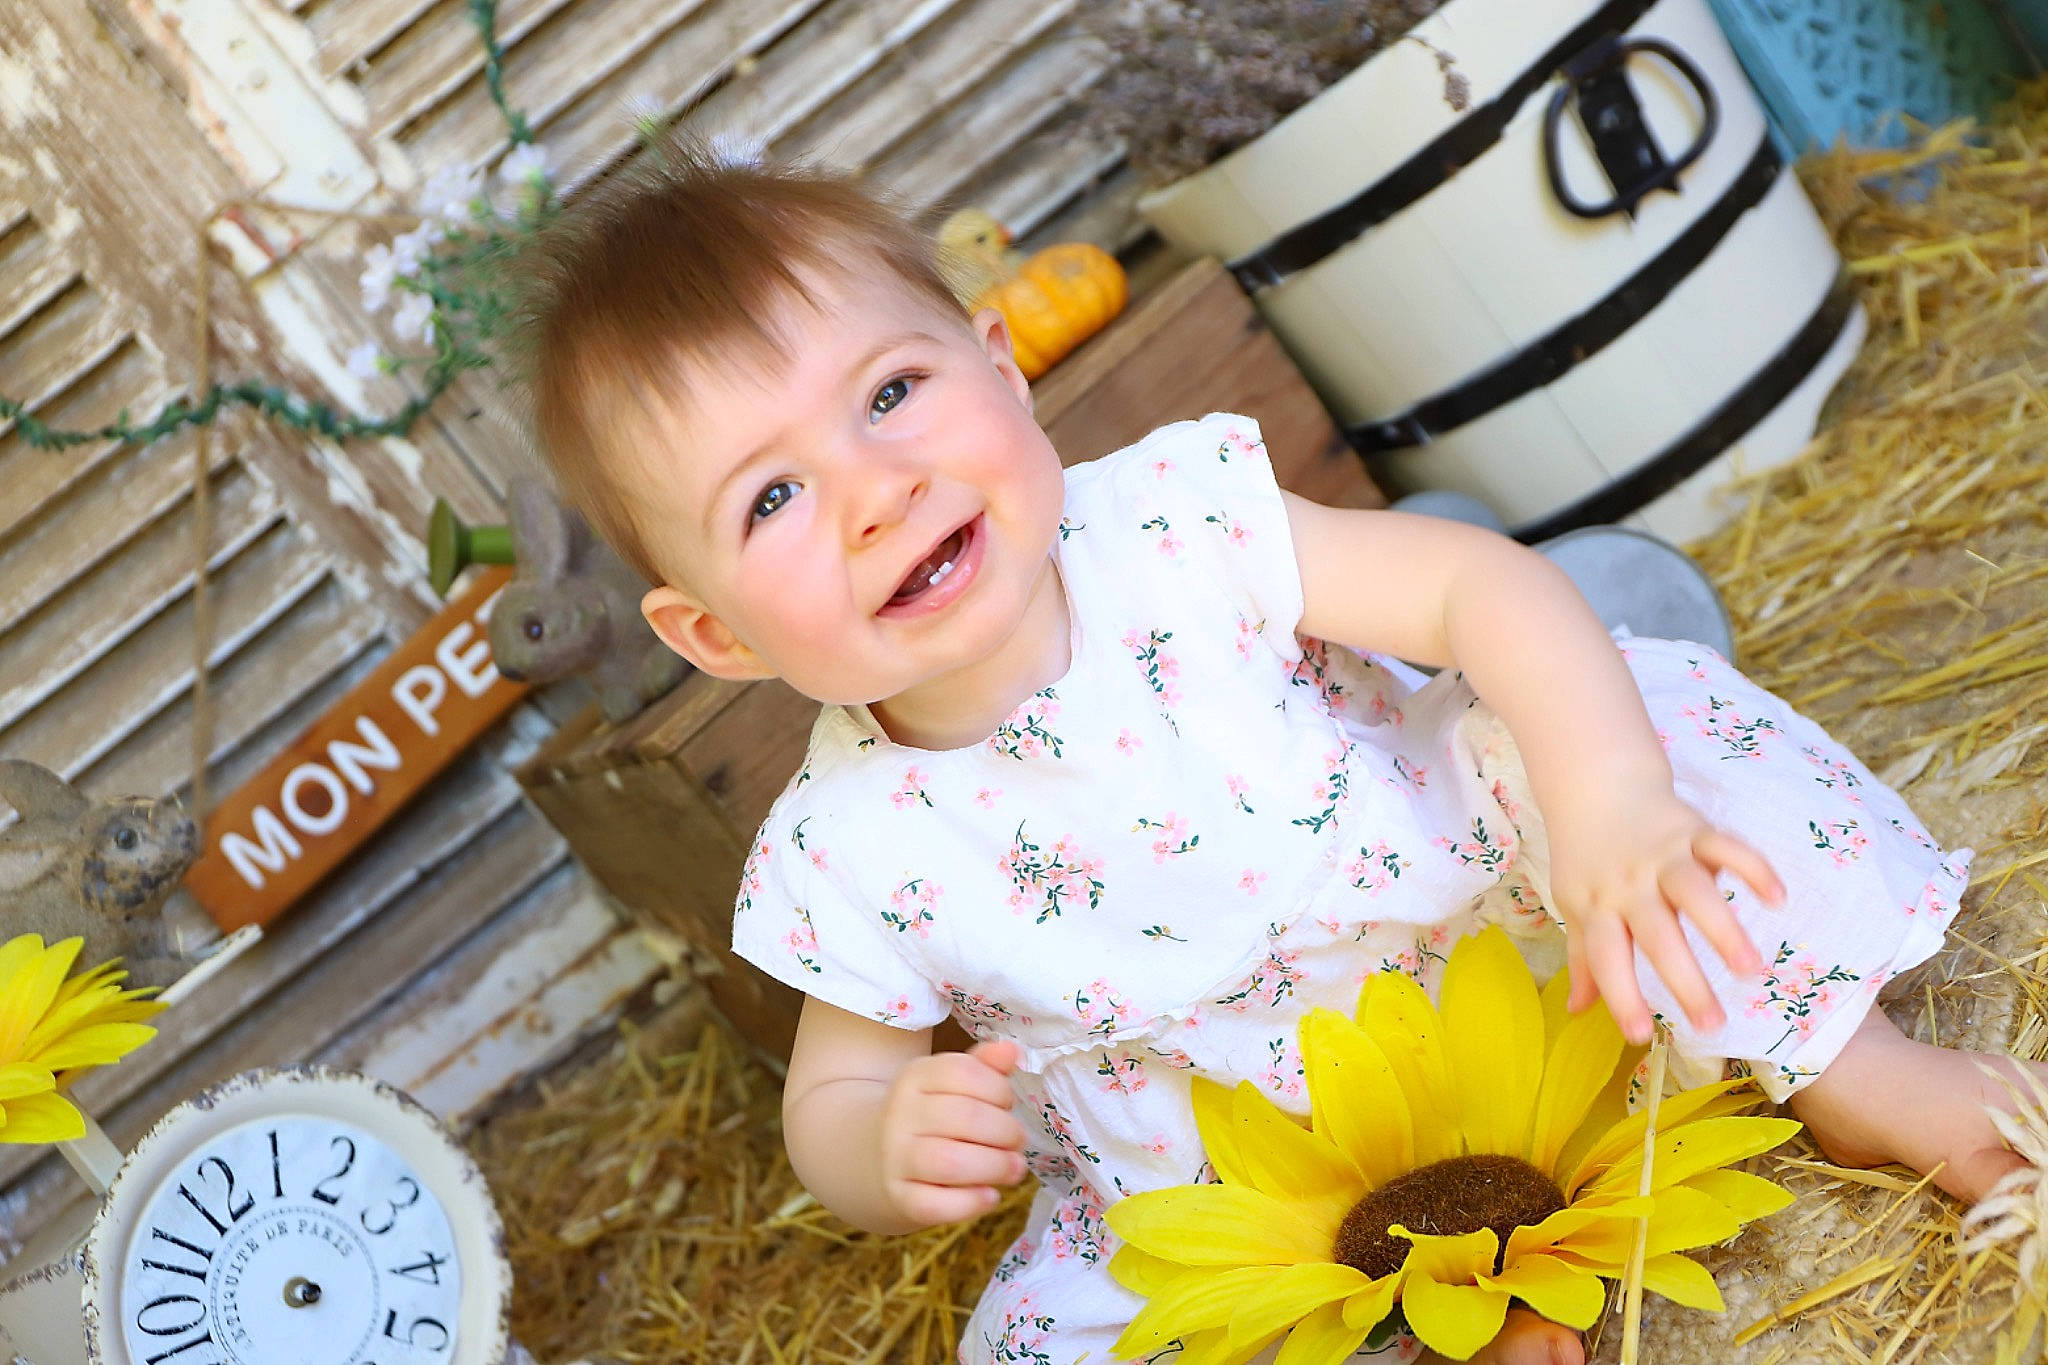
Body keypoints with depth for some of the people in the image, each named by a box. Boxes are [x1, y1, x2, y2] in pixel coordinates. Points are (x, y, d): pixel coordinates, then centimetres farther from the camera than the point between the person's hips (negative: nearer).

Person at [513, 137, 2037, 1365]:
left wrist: (1608, 808, -43)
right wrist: (889, 1142, -31)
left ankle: (1845, 1070, -6)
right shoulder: (846, 857, -19)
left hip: (1468, 913, 0)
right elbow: (831, 1098, -5)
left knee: (1591, 724, -24)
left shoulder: (1173, 518, -22)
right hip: (1227, 1177, 1)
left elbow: (1486, 586, -25)